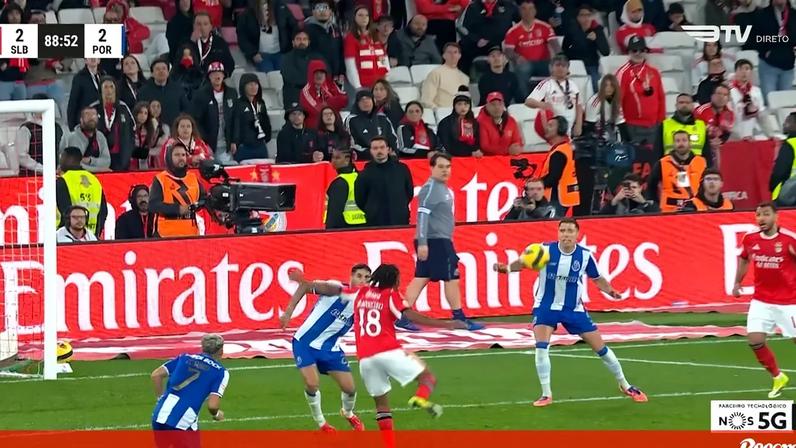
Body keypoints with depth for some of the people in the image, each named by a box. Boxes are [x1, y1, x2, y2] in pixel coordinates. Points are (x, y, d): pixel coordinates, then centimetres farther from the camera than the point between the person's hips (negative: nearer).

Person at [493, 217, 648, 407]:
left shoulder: (585, 255, -11)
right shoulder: (545, 250, -16)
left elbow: (597, 278, 2)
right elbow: (522, 263, -11)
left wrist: (610, 291, -18)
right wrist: (506, 268, -32)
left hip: (574, 309, 1)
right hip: (546, 306, -1)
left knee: (600, 347, 5)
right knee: (541, 346, -20)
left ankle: (625, 386, 24)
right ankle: (546, 395, -6)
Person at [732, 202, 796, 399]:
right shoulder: (750, 239, 0)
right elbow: (744, 258, 20)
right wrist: (737, 282, 15)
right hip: (761, 300, 4)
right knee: (755, 341, -5)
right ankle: (778, 377, 18)